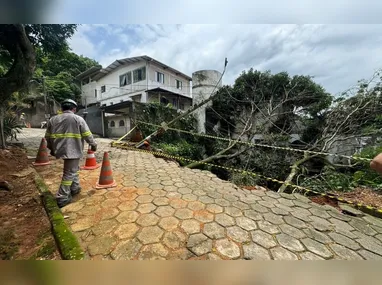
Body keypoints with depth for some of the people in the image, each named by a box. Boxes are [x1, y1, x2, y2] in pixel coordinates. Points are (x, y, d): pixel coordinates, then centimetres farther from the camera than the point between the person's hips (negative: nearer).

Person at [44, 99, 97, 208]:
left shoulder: (52, 120, 11)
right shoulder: (78, 119, -7)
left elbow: (48, 136, 18)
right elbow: (87, 135, -6)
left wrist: (51, 148, 30)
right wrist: (93, 144, 9)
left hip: (61, 149, 7)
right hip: (73, 150, -7)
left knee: (74, 169, 23)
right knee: (69, 173, 1)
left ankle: (75, 188, 34)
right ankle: (62, 198, 6)